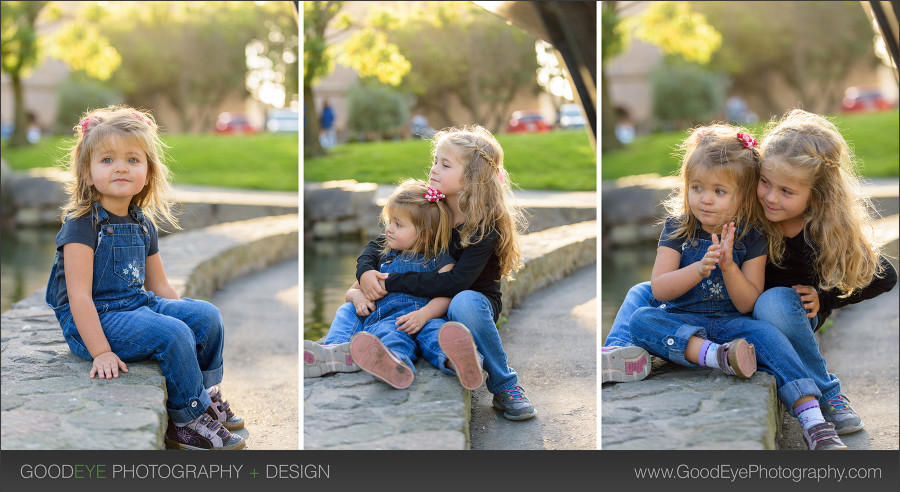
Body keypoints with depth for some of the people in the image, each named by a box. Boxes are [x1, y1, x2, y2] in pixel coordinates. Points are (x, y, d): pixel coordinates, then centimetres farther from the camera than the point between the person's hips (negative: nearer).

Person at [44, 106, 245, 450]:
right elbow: (79, 296, -20)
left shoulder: (143, 225, 9)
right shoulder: (82, 224, -15)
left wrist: (190, 318, 9)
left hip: (138, 305, 8)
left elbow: (159, 286, 17)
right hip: (93, 321, -8)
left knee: (207, 316, -3)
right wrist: (100, 351, -26)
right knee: (172, 334, -26)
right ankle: (187, 421, -11)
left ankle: (206, 394, 13)